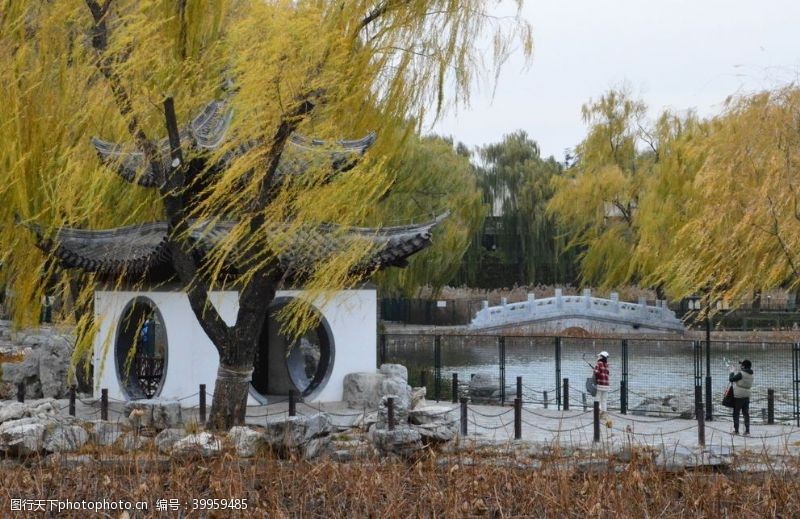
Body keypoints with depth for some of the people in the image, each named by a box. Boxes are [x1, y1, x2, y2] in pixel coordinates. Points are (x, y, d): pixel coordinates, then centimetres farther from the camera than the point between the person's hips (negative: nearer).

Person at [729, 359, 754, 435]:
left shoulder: (741, 374, -19)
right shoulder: (750, 375, 7)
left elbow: (731, 379, -14)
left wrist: (732, 372, 2)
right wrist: (735, 370, 21)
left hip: (738, 396, -7)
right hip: (747, 396, 7)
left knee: (736, 413, 5)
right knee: (746, 413, 9)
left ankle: (736, 430, 8)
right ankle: (747, 431, 6)